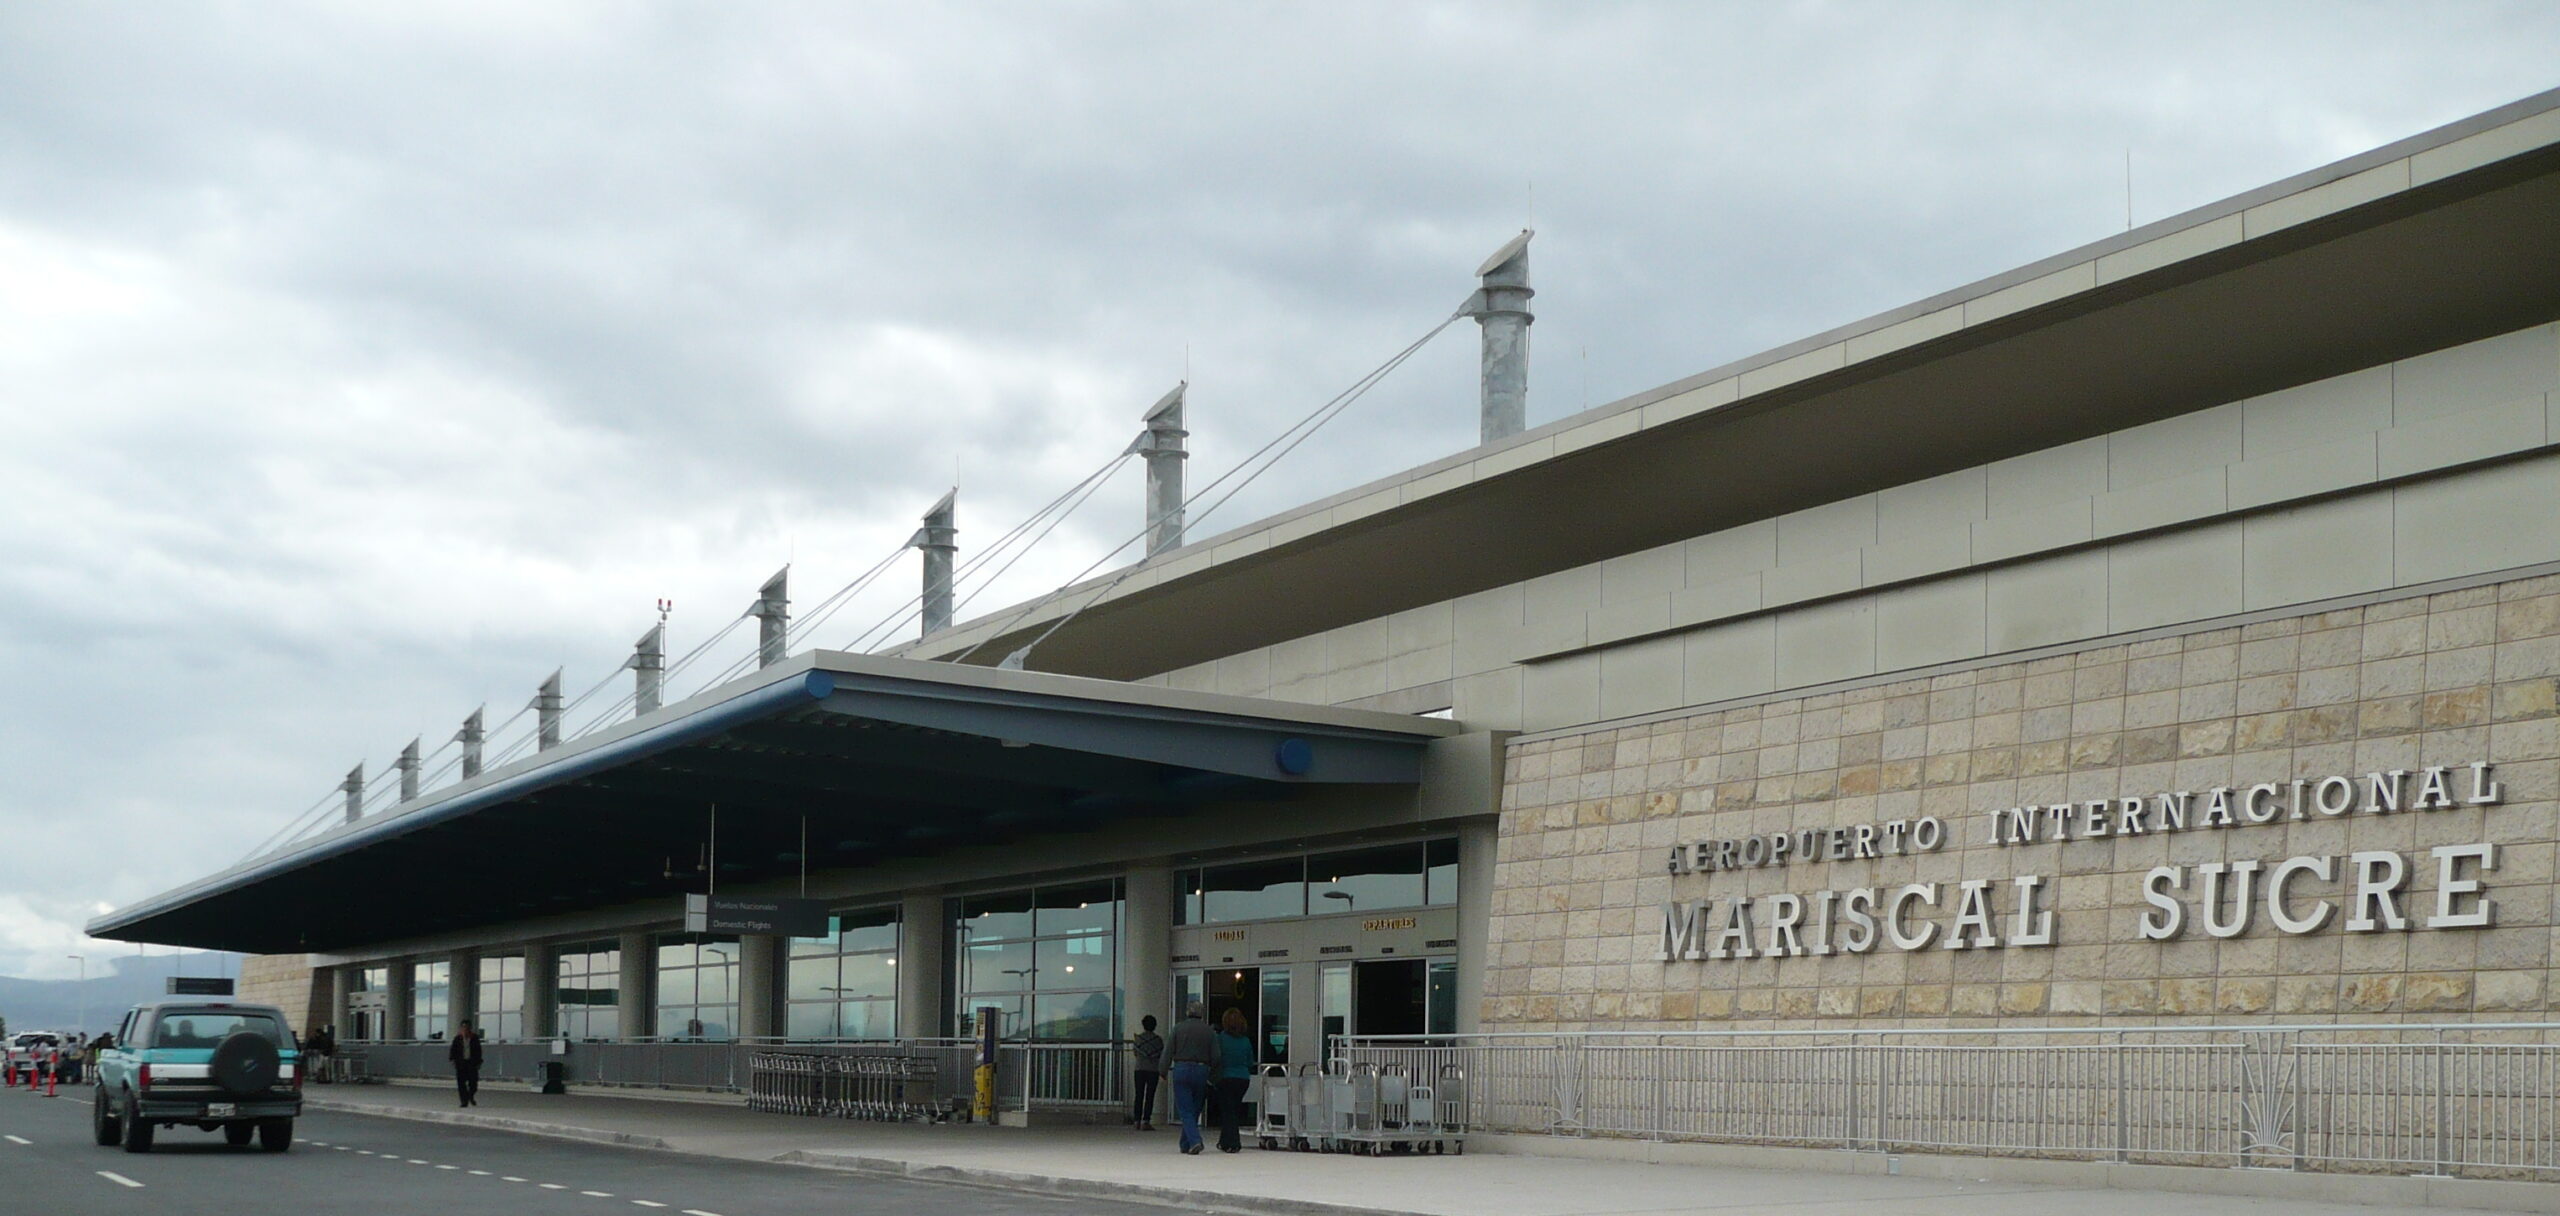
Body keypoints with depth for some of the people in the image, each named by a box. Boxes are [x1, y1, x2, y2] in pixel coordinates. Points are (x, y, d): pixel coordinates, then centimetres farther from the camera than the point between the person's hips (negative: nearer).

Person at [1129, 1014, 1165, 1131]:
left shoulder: (1138, 1038, 1)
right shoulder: (1158, 1039, -2)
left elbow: (1135, 1054, 10)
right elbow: (1162, 1056, 2)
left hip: (1140, 1069, 2)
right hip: (1153, 1070, -2)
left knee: (1139, 1095, 8)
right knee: (1150, 1096, -2)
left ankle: (1137, 1121, 6)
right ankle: (1146, 1122, -8)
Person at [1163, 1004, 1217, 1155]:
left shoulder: (1178, 1029, 2)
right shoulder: (1209, 1032, 3)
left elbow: (1168, 1053, -1)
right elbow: (1215, 1058, 0)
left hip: (1182, 1070, -2)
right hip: (1201, 1071, 2)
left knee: (1185, 1110, -2)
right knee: (1194, 1110, 13)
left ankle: (1194, 1141, -20)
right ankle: (1185, 1145, 18)